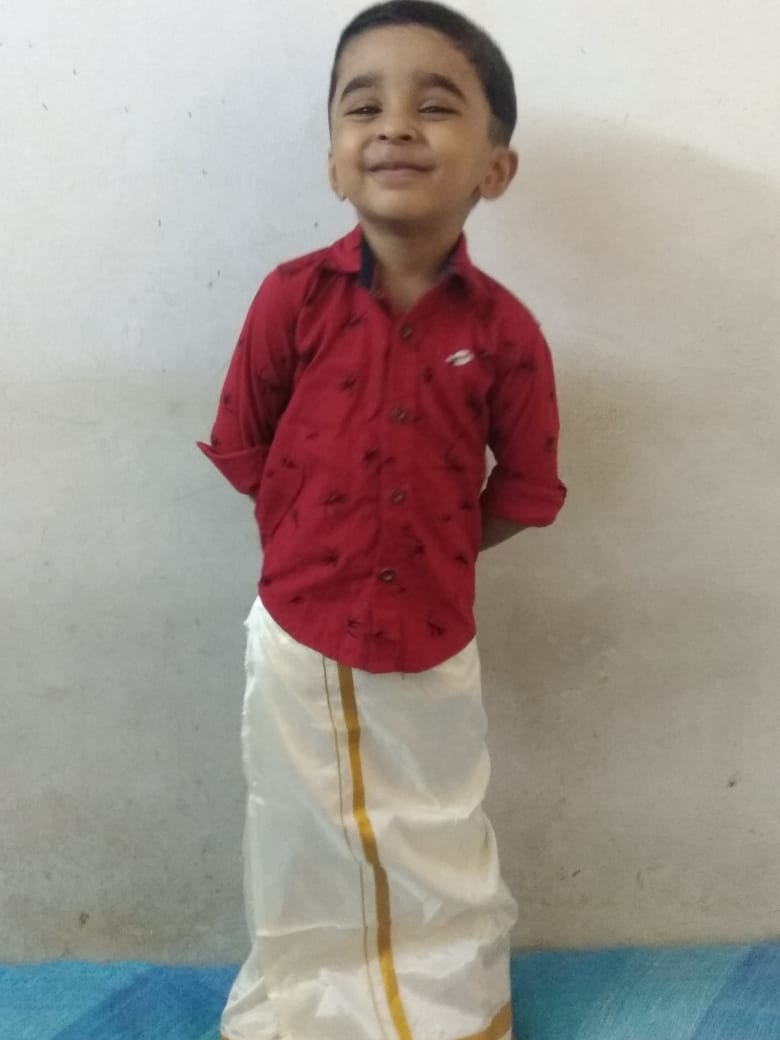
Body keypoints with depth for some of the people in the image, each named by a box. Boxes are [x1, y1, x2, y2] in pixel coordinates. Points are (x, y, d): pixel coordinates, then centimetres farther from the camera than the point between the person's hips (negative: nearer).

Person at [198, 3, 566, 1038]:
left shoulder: (505, 332, -11)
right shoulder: (292, 298, -11)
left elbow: (521, 492, -1)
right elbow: (247, 455, -1)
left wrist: (428, 558, -1)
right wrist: (313, 559, -1)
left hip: (433, 648, 0)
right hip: (300, 641, 0)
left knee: (440, 861, 20)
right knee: (306, 857, 20)